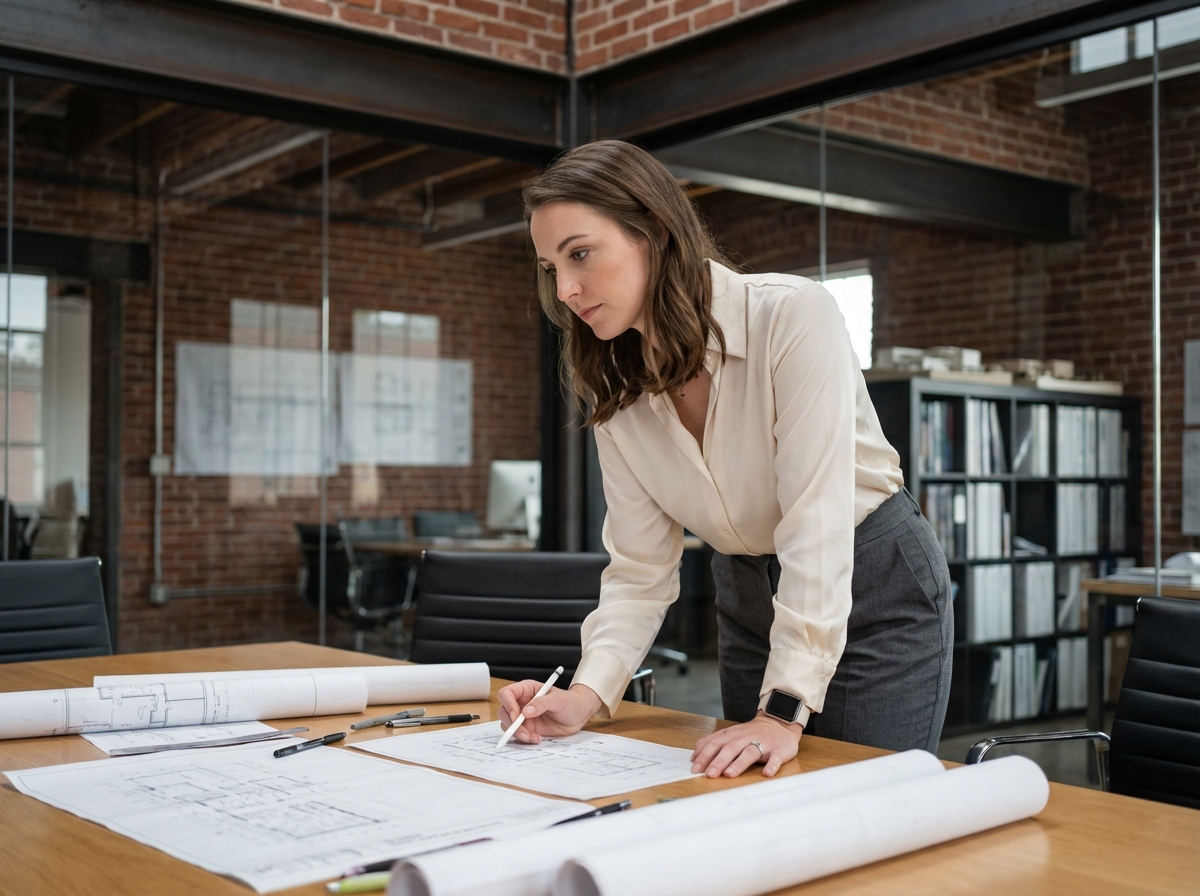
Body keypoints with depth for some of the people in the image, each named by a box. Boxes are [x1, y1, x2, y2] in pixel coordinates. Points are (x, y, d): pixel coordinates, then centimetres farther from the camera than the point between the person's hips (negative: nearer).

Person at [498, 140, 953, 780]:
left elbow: (815, 522, -30)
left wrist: (785, 712, -33)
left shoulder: (792, 316, -26)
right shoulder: (615, 391, -7)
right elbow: (641, 569, -7)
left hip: (876, 588, -5)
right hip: (748, 598, 5)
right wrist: (587, 694, -22)